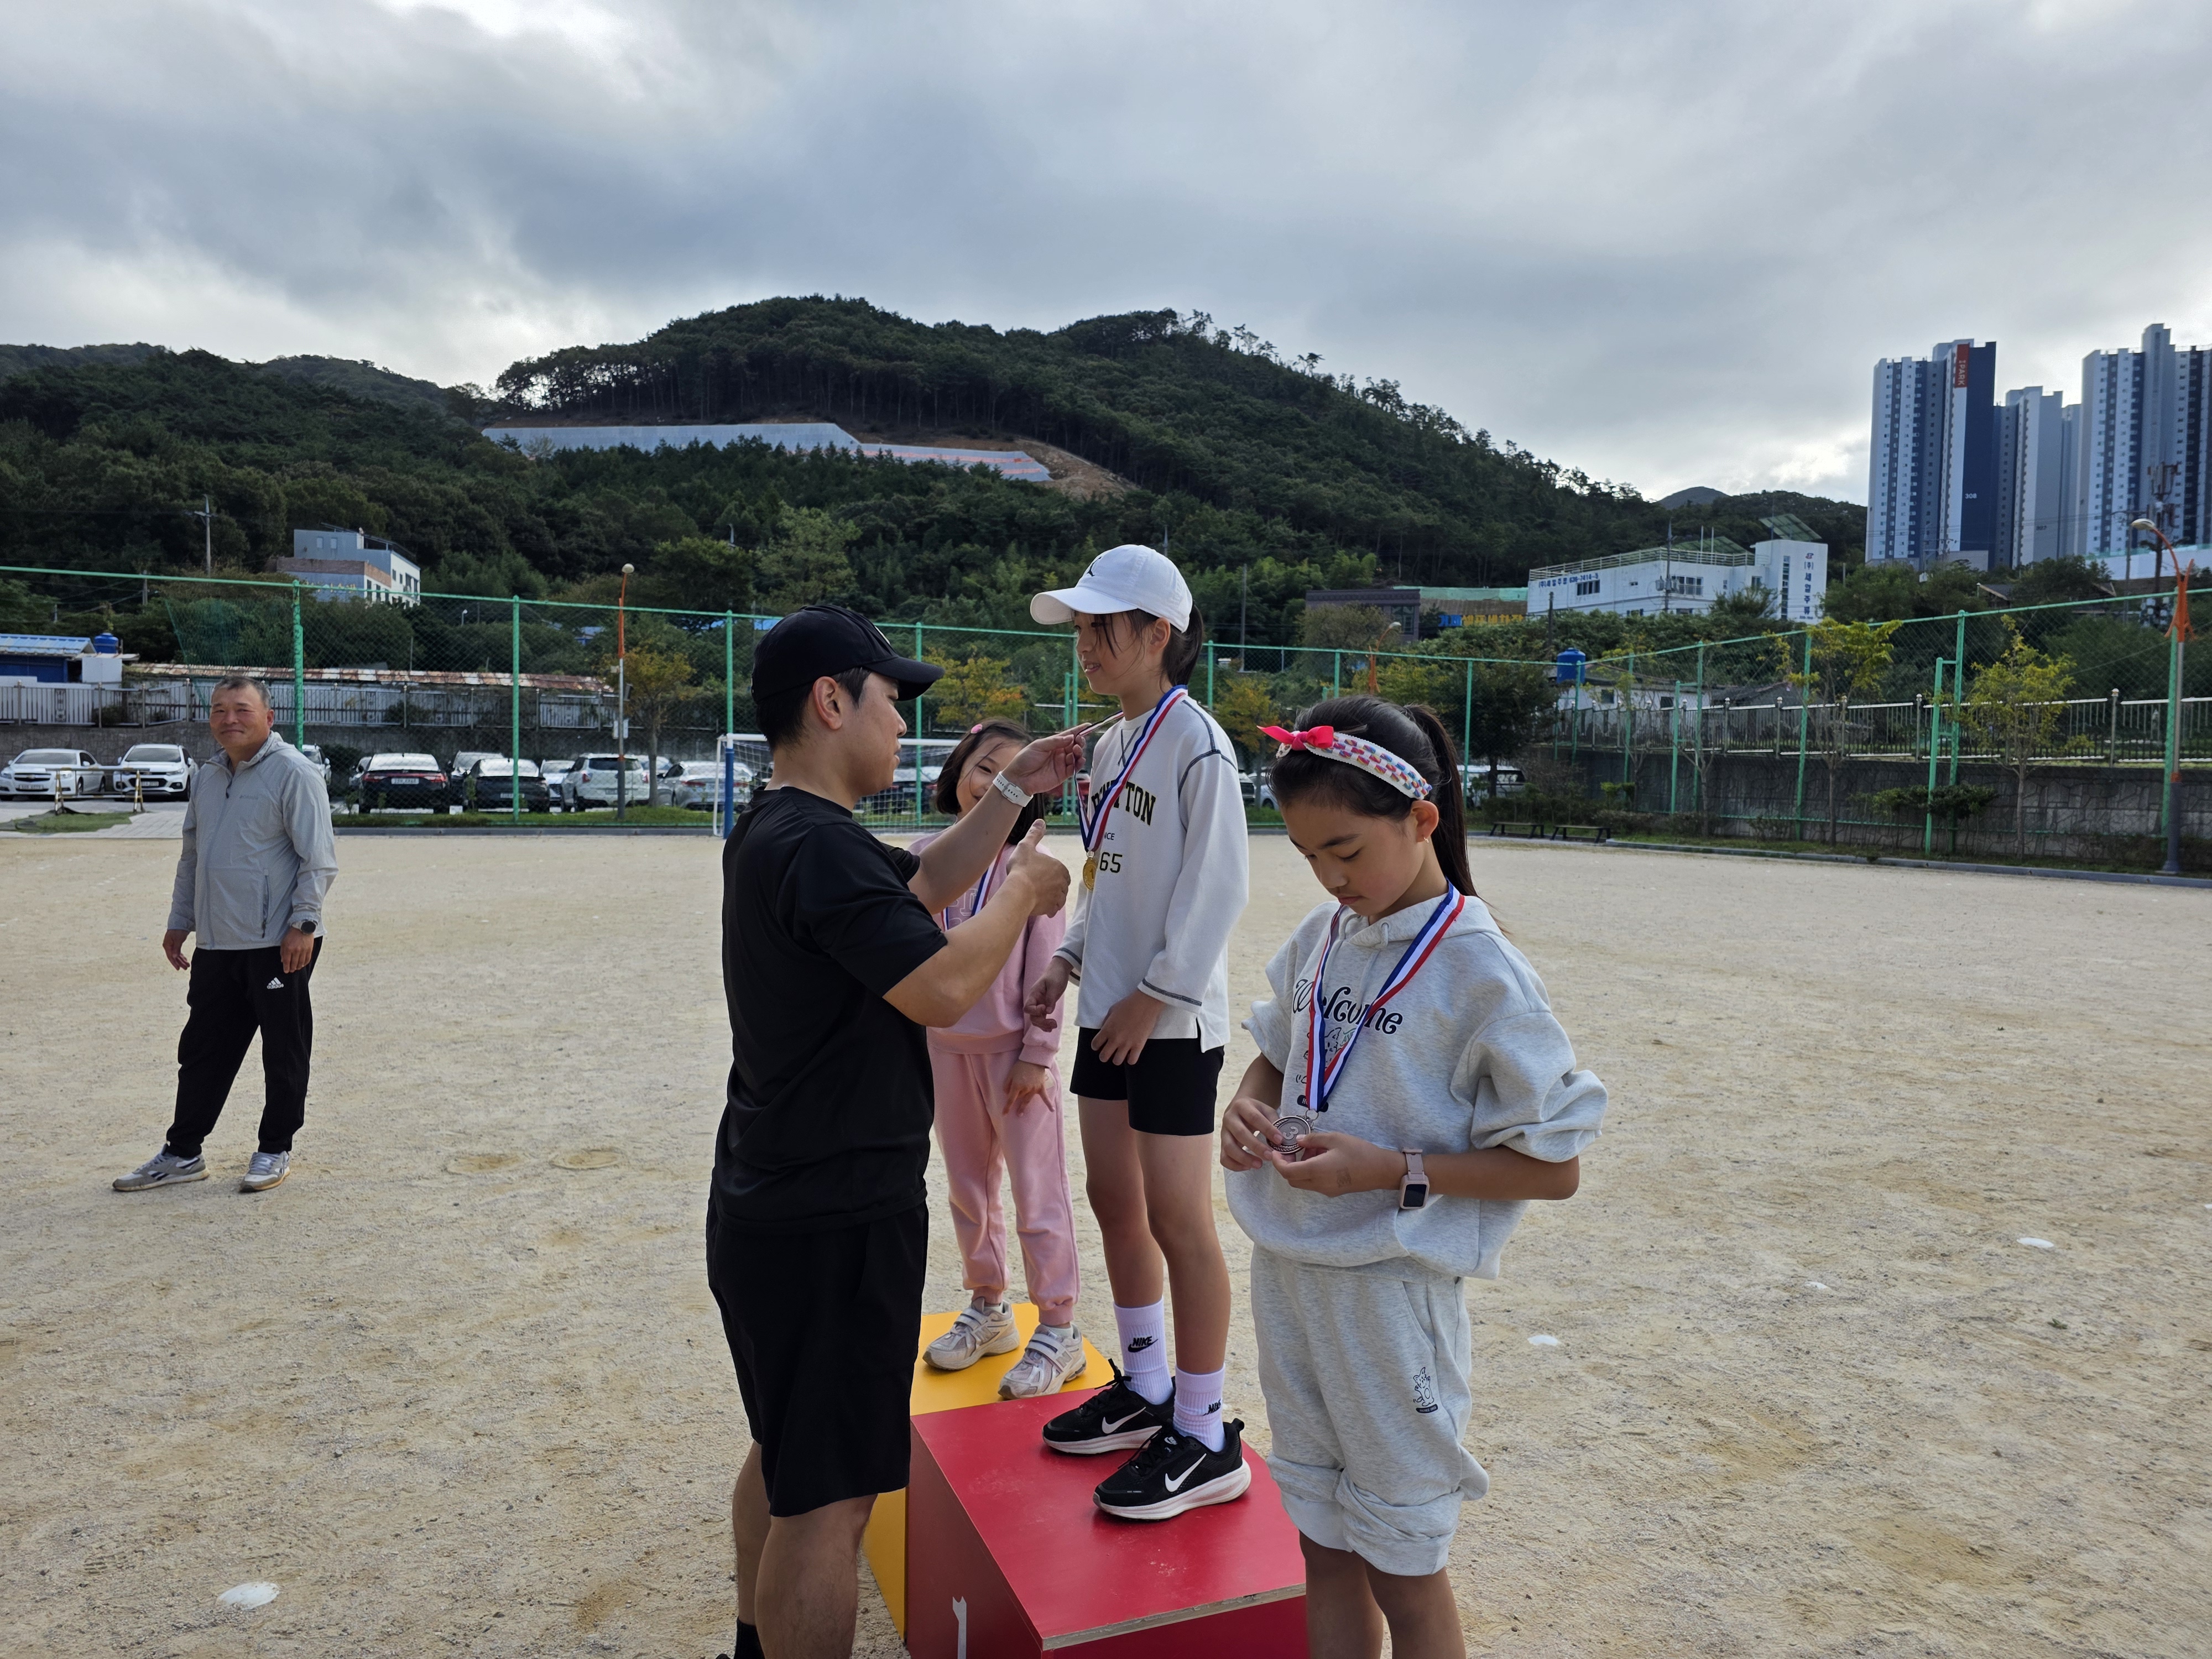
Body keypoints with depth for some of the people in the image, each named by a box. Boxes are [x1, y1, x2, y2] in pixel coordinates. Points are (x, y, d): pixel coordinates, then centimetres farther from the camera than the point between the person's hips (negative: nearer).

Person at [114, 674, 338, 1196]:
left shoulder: (293, 772, -9)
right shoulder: (207, 780, 15)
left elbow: (318, 859, -13)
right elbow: (191, 857, 23)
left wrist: (303, 923, -18)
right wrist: (179, 922, 19)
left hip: (279, 943, -7)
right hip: (217, 944, 7)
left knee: (284, 1051, 4)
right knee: (202, 1050, 13)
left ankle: (275, 1150, 17)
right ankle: (183, 1153, 23)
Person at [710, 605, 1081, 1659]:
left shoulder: (774, 833, 9)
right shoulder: (822, 847, -24)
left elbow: (920, 888, 18)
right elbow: (942, 989, -29)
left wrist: (1014, 791, 15)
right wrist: (1023, 887, -13)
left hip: (768, 1207, 11)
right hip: (836, 1223, -11)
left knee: (785, 1457, 25)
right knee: (829, 1497, 2)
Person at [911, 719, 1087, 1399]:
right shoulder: (926, 854, 2)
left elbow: (1047, 966, -10)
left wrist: (1037, 1053, -13)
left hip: (1013, 1049, -5)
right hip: (946, 1046, 5)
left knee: (1037, 1192, 2)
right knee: (968, 1189, 17)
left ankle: (1058, 1330, 15)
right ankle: (988, 1311, 35)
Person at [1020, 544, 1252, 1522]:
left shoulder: (1195, 743, -15)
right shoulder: (1113, 743, 12)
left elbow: (1214, 888, -19)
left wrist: (1154, 996, -18)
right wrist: (1070, 959, 12)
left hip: (1171, 1019, -9)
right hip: (1109, 1009, 9)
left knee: (1177, 1222, -2)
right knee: (1115, 1204, 16)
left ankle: (1205, 1442, 12)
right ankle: (1145, 1390, 33)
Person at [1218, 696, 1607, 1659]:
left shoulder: (1480, 973, -17)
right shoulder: (1320, 937, 2)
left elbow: (1553, 1167, -13)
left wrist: (1392, 1169, -22)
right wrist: (1246, 1108, -5)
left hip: (1389, 1289, -6)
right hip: (1286, 1270, 6)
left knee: (1399, 1567, 12)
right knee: (1323, 1545, 21)